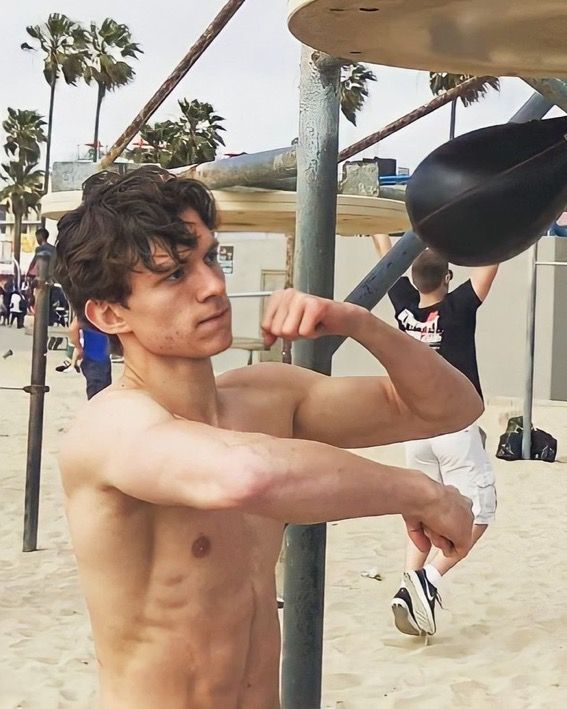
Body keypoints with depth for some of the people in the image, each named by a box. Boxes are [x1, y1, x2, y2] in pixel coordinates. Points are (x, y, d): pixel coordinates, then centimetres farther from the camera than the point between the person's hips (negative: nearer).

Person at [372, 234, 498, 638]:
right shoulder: (457, 308, -11)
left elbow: (387, 255, 11)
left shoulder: (405, 309, 0)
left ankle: (410, 587, 1)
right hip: (455, 427, -5)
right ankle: (429, 577, -15)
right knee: (478, 511, 3)